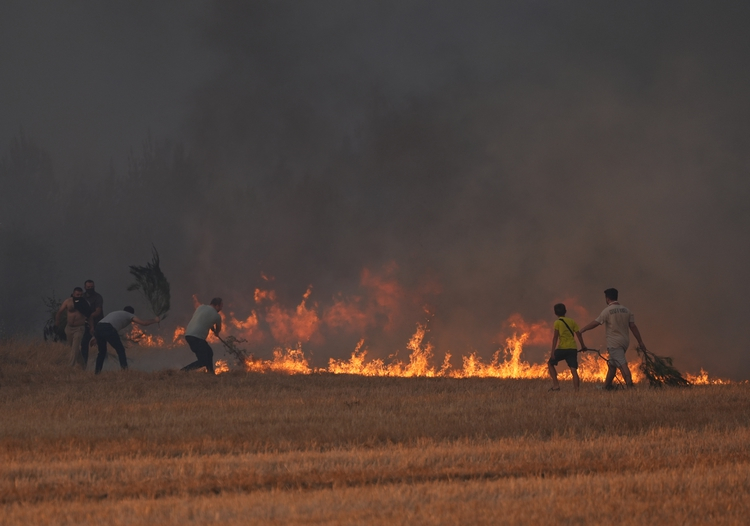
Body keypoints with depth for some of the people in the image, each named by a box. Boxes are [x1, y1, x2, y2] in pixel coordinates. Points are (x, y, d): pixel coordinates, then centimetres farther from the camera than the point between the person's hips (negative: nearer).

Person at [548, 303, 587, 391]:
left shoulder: (557, 323, -2)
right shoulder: (572, 322, 10)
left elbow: (555, 338, -9)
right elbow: (578, 334, 8)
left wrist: (553, 352, -11)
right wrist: (583, 346, 21)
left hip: (562, 348, -4)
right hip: (573, 348, 4)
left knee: (550, 363, 16)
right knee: (573, 370, 1)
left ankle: (556, 385, 7)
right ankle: (576, 389, -10)